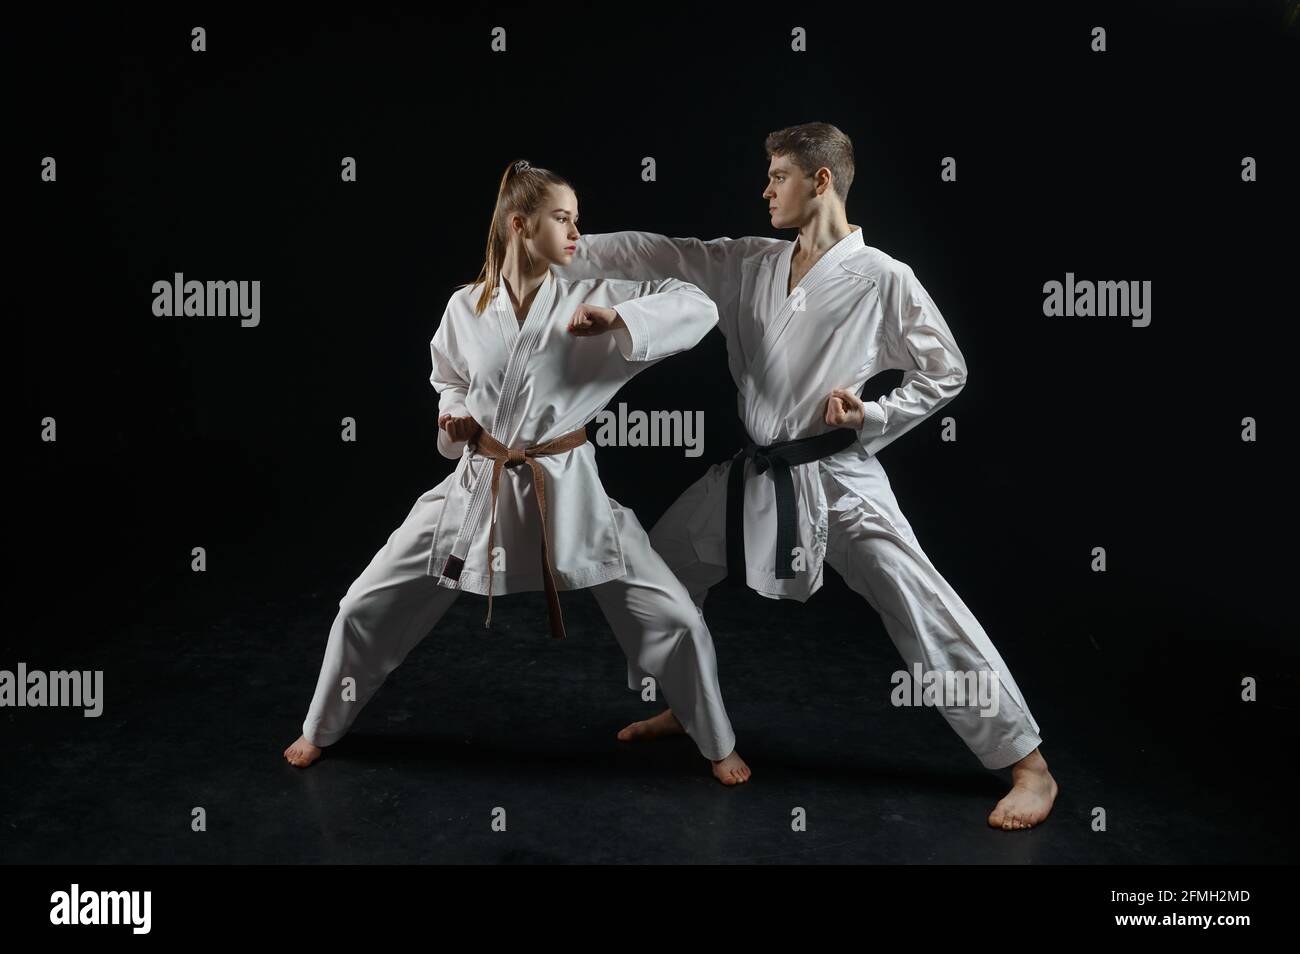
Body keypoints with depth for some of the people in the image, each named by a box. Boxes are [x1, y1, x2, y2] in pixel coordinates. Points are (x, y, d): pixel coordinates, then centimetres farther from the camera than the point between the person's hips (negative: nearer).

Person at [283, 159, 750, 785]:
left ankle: (717, 744, 22)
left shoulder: (590, 298, -6)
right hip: (477, 487, 2)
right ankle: (321, 730, 33)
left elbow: (698, 308, -12)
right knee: (365, 607, 5)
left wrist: (621, 320, -27)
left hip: (565, 491, -1)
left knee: (674, 619, -5)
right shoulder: (465, 308, -1)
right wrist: (453, 418, -4)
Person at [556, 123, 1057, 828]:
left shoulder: (882, 277, -9)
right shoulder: (750, 263, 6)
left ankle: (1029, 766, 0)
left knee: (922, 610, -12)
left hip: (833, 475, -7)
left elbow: (945, 372, -1)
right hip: (755, 472, 7)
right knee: (663, 565, 16)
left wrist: (871, 417, -14)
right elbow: (659, 255, 4)